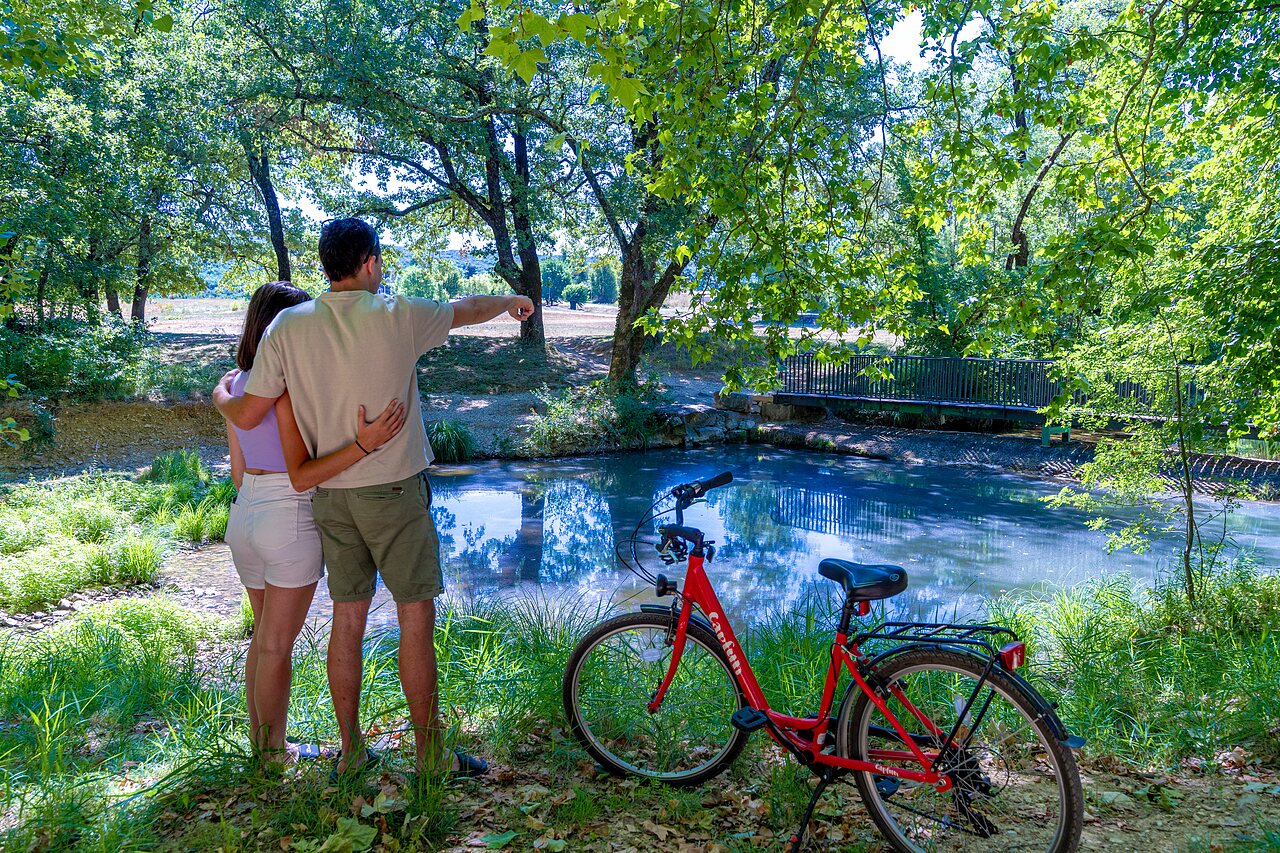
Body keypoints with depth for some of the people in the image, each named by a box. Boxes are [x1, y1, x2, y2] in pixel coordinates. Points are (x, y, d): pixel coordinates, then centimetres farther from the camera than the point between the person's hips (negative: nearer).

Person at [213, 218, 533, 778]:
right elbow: (465, 309, 10)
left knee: (347, 620, 14)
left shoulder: (288, 326, -3)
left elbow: (248, 416, -2)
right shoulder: (398, 316, -9)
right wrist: (512, 301, 31)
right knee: (416, 620, 5)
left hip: (329, 495, 4)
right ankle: (430, 755, 14)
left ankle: (350, 751, 26)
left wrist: (220, 394, 22)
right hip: (394, 490, -4)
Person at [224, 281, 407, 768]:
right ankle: (273, 752, 22)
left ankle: (258, 740, 34)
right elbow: (301, 476, -23)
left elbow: (237, 471, 12)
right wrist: (363, 444, -33)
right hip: (290, 520, -8)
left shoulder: (237, 383, 6)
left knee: (263, 635, 22)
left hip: (244, 515, 8)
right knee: (277, 643, 7)